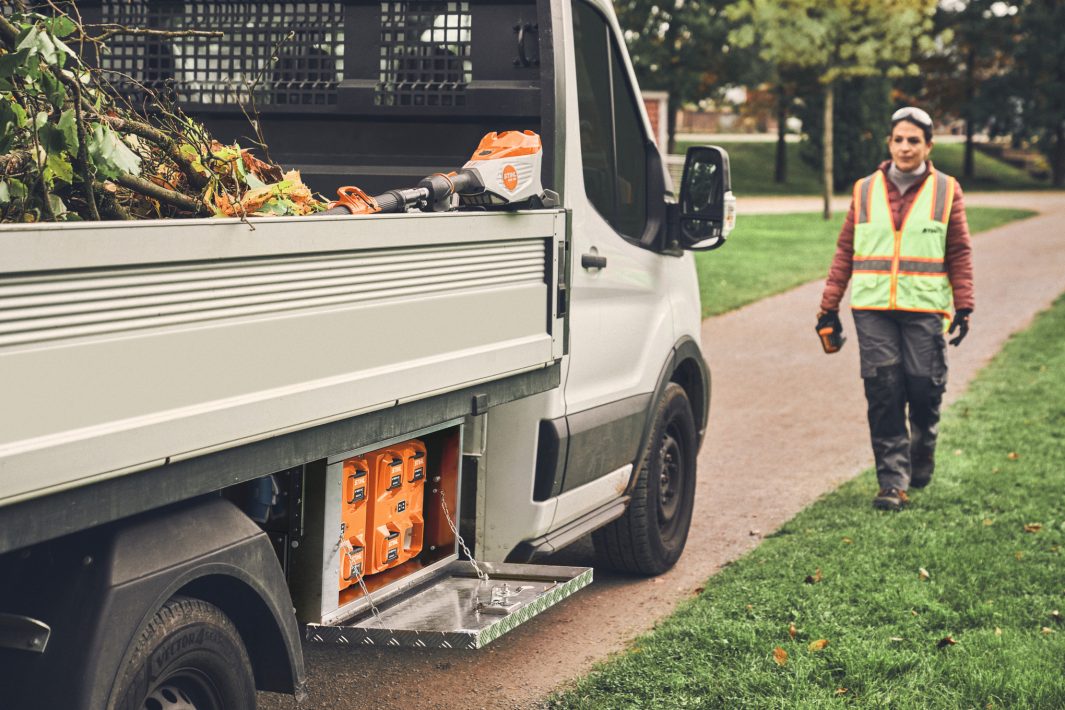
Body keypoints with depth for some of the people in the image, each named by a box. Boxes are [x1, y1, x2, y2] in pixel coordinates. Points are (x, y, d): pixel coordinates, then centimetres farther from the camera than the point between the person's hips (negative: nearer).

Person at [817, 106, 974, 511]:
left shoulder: (946, 191, 7)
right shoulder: (865, 191, 10)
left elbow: (960, 254, 7)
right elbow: (845, 251, 11)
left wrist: (964, 308, 0)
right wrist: (829, 308, 8)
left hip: (925, 308, -1)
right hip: (872, 309, 1)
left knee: (924, 388, -1)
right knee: (883, 394, -4)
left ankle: (921, 457, 28)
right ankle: (893, 481, 0)